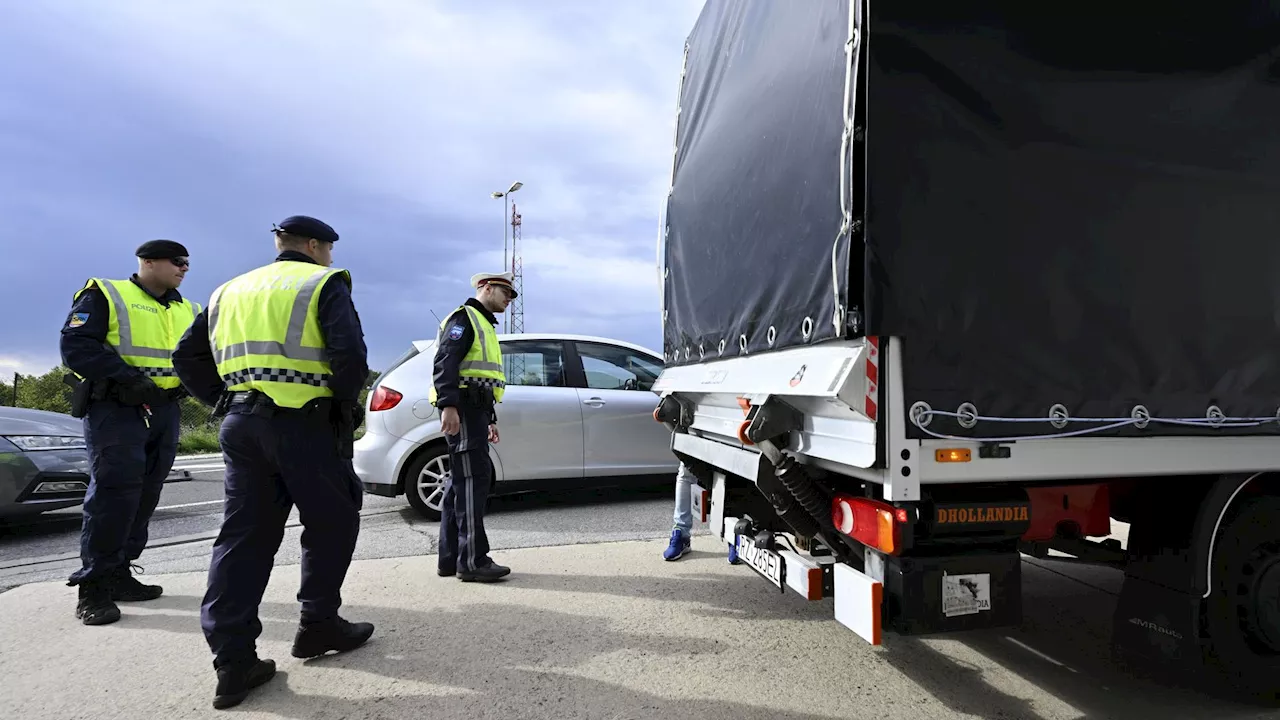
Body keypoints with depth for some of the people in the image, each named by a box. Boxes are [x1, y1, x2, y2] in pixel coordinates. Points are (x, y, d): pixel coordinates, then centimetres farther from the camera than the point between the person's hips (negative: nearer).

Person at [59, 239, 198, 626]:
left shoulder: (188, 310, 18)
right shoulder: (104, 295, 0)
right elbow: (76, 345, -10)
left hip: (165, 410, 7)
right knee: (114, 492, -13)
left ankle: (118, 574, 17)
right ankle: (93, 586, -4)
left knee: (145, 495, 7)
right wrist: (129, 378, -20)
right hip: (115, 408, -6)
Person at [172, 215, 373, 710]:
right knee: (331, 523, 10)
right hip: (303, 424, -6)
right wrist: (345, 406, -2)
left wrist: (227, 404, 16)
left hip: (241, 426, 6)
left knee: (244, 535, 7)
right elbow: (350, 354, -15)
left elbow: (188, 358, 16)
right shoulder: (323, 284, 0)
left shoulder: (231, 291, 20)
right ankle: (318, 626, 18)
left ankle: (234, 662, 6)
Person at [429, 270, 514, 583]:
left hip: (475, 410, 10)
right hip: (461, 408, -10)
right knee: (472, 481, -12)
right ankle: (472, 561, -9)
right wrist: (448, 405, -28)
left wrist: (490, 418, 26)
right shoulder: (464, 317, -3)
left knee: (460, 482, 9)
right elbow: (445, 361, -17)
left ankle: (449, 559, 13)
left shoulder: (484, 325, 28)